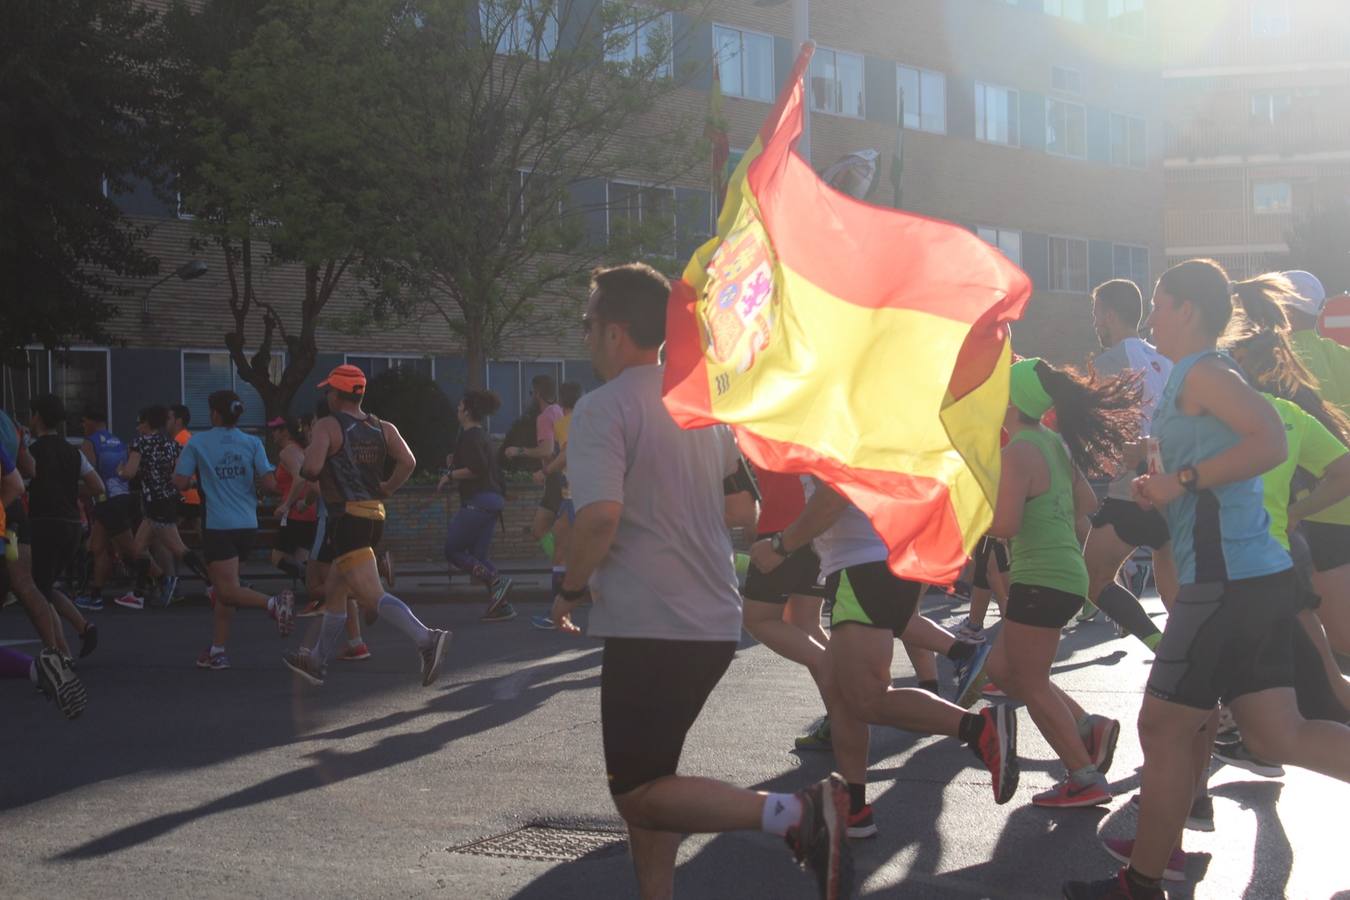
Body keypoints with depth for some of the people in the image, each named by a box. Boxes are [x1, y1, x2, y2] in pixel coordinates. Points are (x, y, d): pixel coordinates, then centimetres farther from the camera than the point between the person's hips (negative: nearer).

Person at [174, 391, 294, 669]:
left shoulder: (197, 443, -2)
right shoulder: (252, 443, 4)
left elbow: (180, 482, -5)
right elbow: (270, 483, -3)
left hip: (219, 526, -4)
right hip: (248, 525, 5)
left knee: (228, 591, -6)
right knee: (223, 589, 14)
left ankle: (273, 603, -32)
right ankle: (217, 651, 14)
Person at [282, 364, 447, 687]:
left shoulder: (327, 426, -6)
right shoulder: (383, 428, 10)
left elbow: (311, 468, -20)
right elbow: (408, 461, -4)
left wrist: (304, 465, 4)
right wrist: (386, 489, 10)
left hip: (347, 517, -8)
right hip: (375, 516, 8)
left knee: (372, 595, -16)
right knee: (334, 593, 22)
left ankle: (426, 639, -34)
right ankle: (317, 662, 33)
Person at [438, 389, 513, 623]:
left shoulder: (470, 437, -10)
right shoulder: (482, 436, 20)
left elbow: (477, 468, -22)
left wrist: (450, 475, -10)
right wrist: (455, 464, 20)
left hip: (478, 501, -10)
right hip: (492, 499, 10)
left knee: (452, 550, -5)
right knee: (477, 556, 10)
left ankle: (496, 580, -16)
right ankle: (500, 605, 1)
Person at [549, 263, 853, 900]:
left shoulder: (603, 408, -11)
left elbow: (600, 516, -23)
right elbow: (743, 511, 18)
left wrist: (570, 590, -7)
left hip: (647, 628, -8)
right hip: (716, 623, 8)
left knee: (638, 795, -5)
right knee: (647, 778, 19)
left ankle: (797, 813, -21)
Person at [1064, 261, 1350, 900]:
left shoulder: (1202, 372, -8)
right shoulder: (1201, 377, 21)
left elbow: (1270, 442, -23)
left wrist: (1182, 479, -18)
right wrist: (1162, 489, 13)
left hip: (1225, 578, -10)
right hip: (1260, 576, 10)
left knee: (1163, 727, -1)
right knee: (1275, 735, 9)